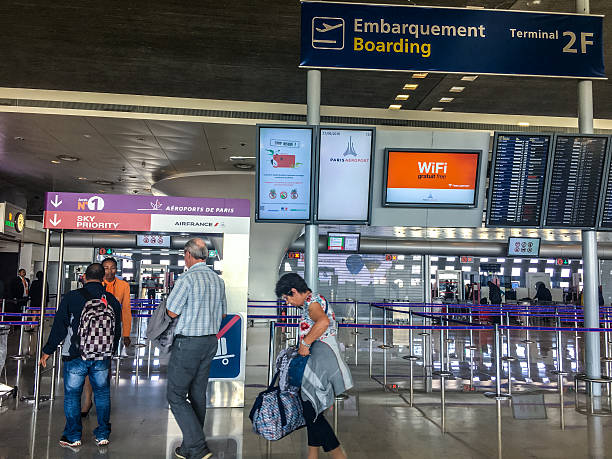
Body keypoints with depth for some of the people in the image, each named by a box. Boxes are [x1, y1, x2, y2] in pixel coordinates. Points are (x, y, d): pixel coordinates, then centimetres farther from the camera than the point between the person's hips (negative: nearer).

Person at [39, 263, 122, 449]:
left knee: (72, 394, 11)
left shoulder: (71, 297, -7)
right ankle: (102, 435, 19)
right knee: (102, 393, 14)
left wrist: (47, 351, 6)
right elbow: (117, 331, 9)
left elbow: (59, 327, -5)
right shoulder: (112, 300, 2)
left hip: (75, 356, -2)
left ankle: (73, 436, 17)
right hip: (102, 357, 3)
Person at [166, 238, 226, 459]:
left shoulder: (187, 278, -16)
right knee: (198, 395, 15)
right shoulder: (218, 280, 8)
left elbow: (172, 312, -13)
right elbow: (223, 314, 15)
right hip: (211, 341, 8)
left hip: (188, 342, -8)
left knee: (176, 396, 1)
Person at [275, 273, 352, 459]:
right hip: (318, 358, 11)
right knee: (310, 408, 15)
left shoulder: (312, 301, -12)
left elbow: (323, 322, -34)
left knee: (311, 410, -7)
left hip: (321, 358, -11)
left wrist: (305, 343, -25)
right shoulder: (315, 300, 20)